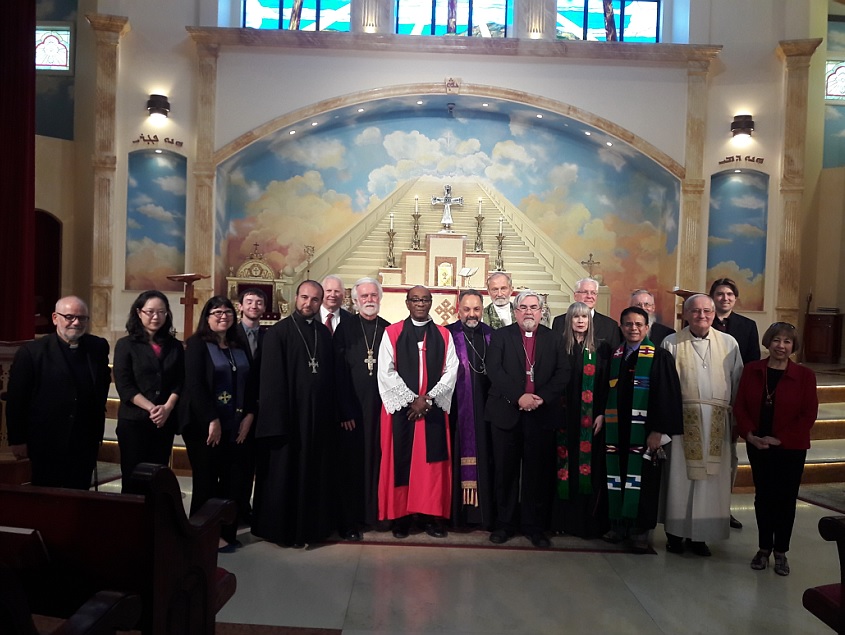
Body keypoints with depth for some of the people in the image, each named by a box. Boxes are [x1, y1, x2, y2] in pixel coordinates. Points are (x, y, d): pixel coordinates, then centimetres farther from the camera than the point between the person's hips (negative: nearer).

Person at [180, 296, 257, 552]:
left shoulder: (240, 347, 11)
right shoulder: (197, 344, -4)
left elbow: (250, 384, 11)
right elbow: (194, 385, -13)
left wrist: (249, 415, -2)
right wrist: (212, 420, -17)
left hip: (236, 427, 5)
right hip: (205, 426, -5)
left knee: (233, 482, 5)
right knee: (206, 482, 4)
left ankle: (226, 532, 19)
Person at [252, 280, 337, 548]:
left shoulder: (324, 334, 9)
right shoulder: (277, 332, -5)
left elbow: (331, 377, 10)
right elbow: (271, 380, -10)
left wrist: (333, 414, 5)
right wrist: (276, 421, -15)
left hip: (320, 417, 5)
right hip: (289, 415, -4)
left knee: (315, 474, 12)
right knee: (285, 474, 6)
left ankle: (310, 526, 26)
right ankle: (284, 529, 21)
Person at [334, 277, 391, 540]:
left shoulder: (389, 330, 8)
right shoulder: (345, 329, 1)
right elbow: (338, 372, -3)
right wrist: (344, 411, -9)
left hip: (381, 407, 2)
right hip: (352, 409, -2)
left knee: (379, 461, 5)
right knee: (351, 464, 4)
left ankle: (378, 513, 21)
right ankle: (349, 522, 15)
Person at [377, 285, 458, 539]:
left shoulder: (444, 335, 8)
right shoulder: (392, 333, 2)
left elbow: (450, 372, 1)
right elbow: (386, 371, -5)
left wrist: (427, 399, -10)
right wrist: (410, 399, -11)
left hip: (434, 409, 2)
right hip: (400, 407, -1)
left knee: (433, 462, 3)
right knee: (401, 461, 2)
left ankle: (432, 517, 13)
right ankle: (400, 517, 12)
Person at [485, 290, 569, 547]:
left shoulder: (554, 339, 10)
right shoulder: (500, 336, 4)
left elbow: (563, 373, 2)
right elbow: (494, 370, -7)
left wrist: (542, 396, -13)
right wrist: (519, 397, -16)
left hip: (542, 414, 1)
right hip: (507, 413, -1)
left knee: (538, 473, 5)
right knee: (505, 471, 6)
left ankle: (534, 526, 17)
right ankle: (505, 524, 18)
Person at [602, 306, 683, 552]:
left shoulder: (659, 357, -5)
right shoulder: (613, 357, 9)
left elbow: (667, 396, -9)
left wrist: (658, 431, -15)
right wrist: (603, 422, 6)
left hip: (644, 432, -4)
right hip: (616, 431, 4)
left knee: (642, 480, 2)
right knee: (617, 478, 10)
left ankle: (640, 530, 14)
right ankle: (619, 524, 23)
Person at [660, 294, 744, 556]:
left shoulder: (729, 343, 7)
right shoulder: (671, 343, 1)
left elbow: (738, 382, 10)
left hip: (717, 421, 2)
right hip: (683, 419, -2)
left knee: (711, 476, 6)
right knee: (679, 475, 3)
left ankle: (699, 534, 19)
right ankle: (675, 532, 16)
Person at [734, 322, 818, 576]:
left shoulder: (804, 375, -7)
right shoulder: (752, 370, 0)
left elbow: (808, 415, -8)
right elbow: (740, 406, 0)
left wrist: (780, 439, -14)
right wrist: (751, 435, -12)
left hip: (791, 448, -2)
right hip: (758, 447, 2)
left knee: (786, 498, 7)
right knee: (762, 496, 10)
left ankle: (781, 552, 23)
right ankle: (764, 548, 25)